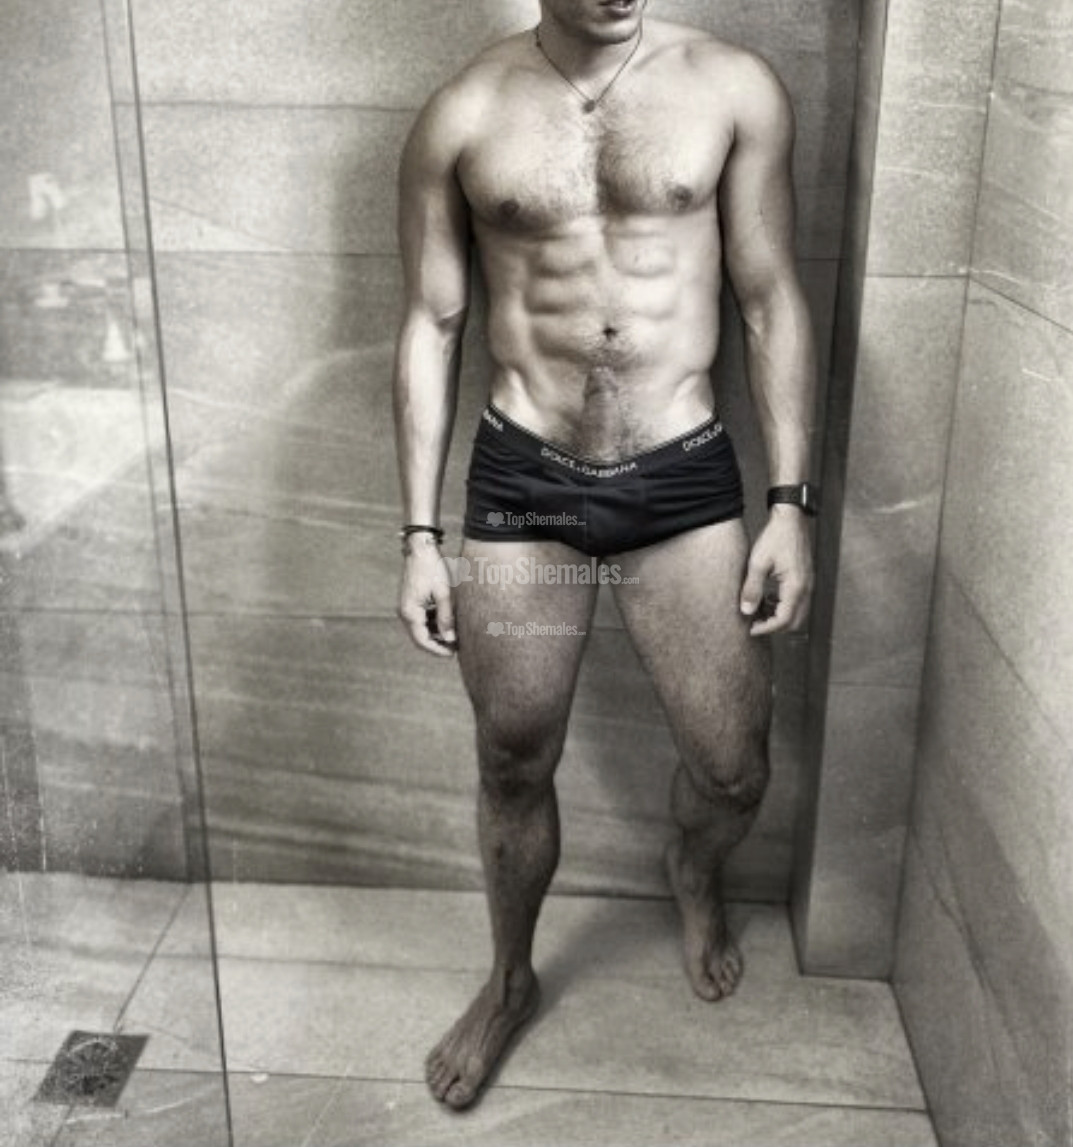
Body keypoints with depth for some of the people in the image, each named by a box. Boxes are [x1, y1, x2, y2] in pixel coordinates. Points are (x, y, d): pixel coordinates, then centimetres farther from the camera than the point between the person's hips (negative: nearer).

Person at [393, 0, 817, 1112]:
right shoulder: (461, 116, -1)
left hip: (684, 478, 1)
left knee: (734, 766, 7)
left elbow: (771, 304, 3)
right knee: (514, 766, 11)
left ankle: (693, 872, 45)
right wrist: (419, 535, 0)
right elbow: (430, 328, 3)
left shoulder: (734, 90, -1)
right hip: (520, 485, 0)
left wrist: (791, 504, -2)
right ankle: (511, 980, 39)